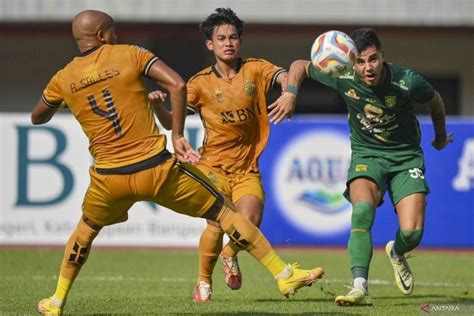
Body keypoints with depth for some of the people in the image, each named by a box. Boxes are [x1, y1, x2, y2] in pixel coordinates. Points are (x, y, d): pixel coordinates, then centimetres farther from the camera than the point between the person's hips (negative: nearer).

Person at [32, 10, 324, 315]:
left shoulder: (63, 79, 6)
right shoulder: (129, 55, 0)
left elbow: (37, 118, 24)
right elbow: (177, 84, -12)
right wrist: (178, 135, -5)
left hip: (109, 179, 2)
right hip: (157, 169, -2)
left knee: (86, 229, 32)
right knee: (225, 212, 9)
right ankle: (285, 276, 7)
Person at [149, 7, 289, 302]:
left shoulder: (255, 69, 2)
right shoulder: (201, 82, 0)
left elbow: (285, 77, -17)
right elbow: (170, 123, -2)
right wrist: (158, 106, -23)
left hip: (248, 169, 1)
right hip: (213, 166, -1)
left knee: (251, 220, -20)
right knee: (218, 222, -21)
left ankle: (231, 254, 17)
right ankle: (204, 281, 5)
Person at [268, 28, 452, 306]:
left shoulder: (407, 82, -20)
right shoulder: (343, 79, -16)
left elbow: (435, 101, 3)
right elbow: (300, 66, 2)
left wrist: (441, 137, 20)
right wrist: (291, 93, -17)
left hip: (406, 156, 0)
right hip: (366, 155, 0)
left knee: (412, 233, -14)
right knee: (362, 209, -31)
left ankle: (396, 252, 25)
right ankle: (360, 288, -34)